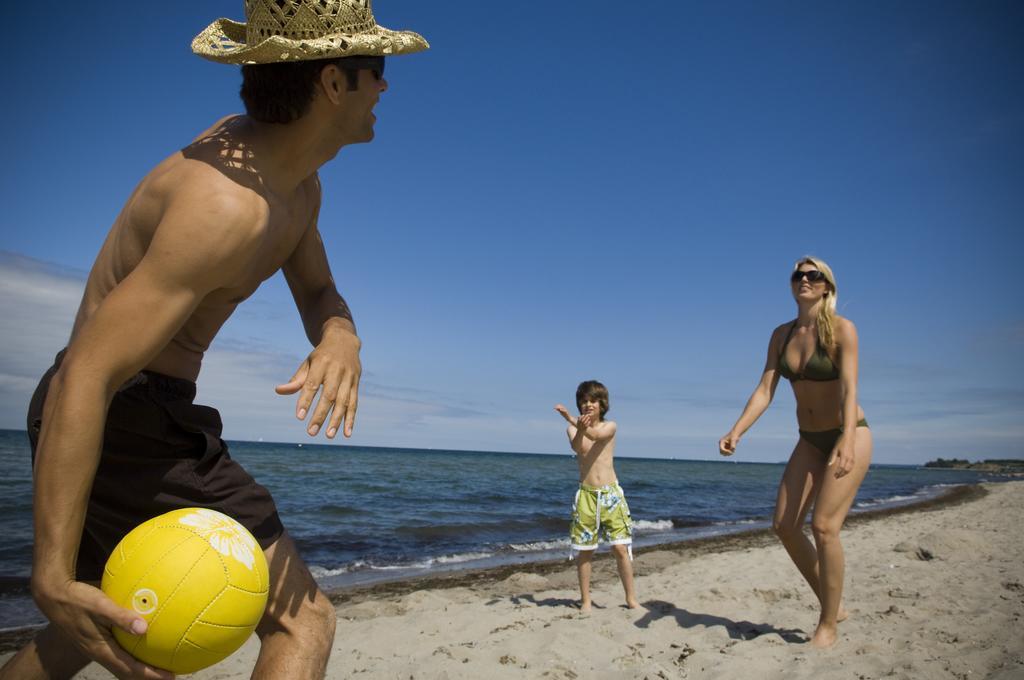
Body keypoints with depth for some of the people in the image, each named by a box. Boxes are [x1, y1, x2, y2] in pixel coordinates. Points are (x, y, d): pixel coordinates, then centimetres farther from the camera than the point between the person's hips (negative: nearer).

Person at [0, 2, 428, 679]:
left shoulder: (298, 180, 4)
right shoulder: (232, 204, -26)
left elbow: (318, 292, 12)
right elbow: (85, 377, -28)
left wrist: (340, 340, -14)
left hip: (137, 412, 10)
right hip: (121, 422, -10)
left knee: (103, 625, 30)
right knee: (304, 621, -7)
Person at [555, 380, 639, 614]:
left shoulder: (610, 426, 3)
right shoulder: (573, 429, 4)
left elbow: (597, 436, -21)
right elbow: (577, 447, -19)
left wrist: (571, 419, -36)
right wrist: (579, 429, -42)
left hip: (611, 494, 0)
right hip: (586, 495, 1)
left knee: (621, 548, -1)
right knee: (585, 551, 4)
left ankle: (631, 598, 13)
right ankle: (585, 601, 15)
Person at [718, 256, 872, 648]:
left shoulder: (842, 329, -14)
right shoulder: (781, 335, 1)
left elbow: (849, 389, -26)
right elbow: (765, 390, -5)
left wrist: (847, 440, -41)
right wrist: (736, 432, -18)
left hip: (850, 435, -6)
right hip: (810, 440, 6)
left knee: (824, 526, -15)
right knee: (784, 525, 0)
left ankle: (828, 626, 3)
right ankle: (833, 605, 20)